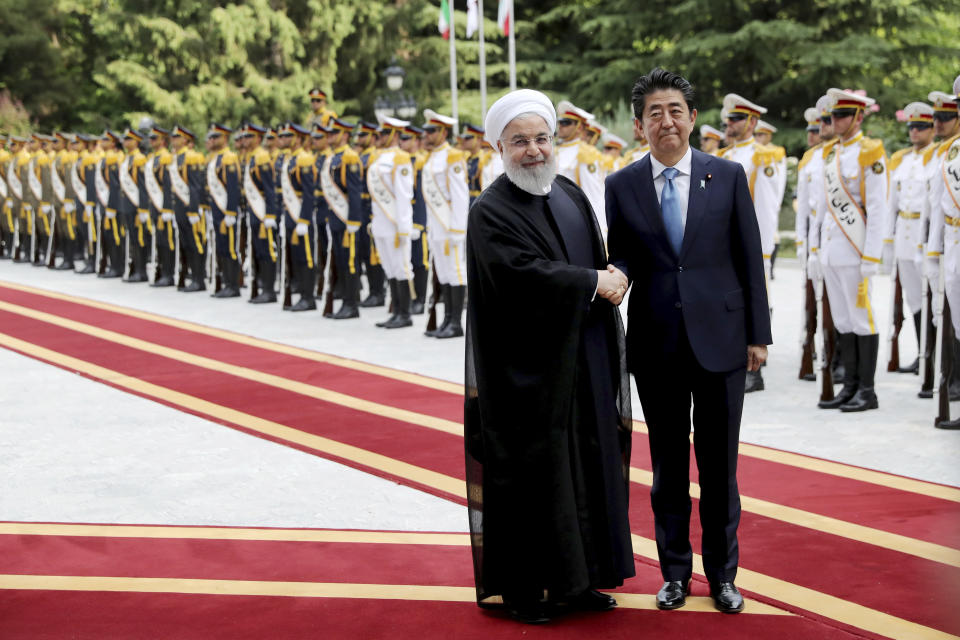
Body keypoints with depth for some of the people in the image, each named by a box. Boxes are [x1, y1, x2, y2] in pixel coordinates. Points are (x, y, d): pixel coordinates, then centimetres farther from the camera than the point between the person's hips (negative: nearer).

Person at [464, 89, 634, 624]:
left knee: (587, 466, 10)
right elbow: (524, 274, -23)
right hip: (530, 367, -7)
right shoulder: (491, 212, -10)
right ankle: (522, 588, 9)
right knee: (529, 473, -1)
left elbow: (599, 259, 18)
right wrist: (594, 283, -15)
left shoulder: (572, 195, 12)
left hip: (584, 361, 7)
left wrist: (611, 280, -5)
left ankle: (575, 579, 21)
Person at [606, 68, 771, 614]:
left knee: (720, 465, 7)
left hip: (720, 339, -1)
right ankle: (675, 572, 23)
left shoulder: (728, 176, 0)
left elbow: (749, 259, 1)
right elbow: (620, 258, 8)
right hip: (657, 343, 1)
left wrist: (759, 334, -1)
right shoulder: (622, 186, 3)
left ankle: (723, 573, 20)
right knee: (668, 466, 10)